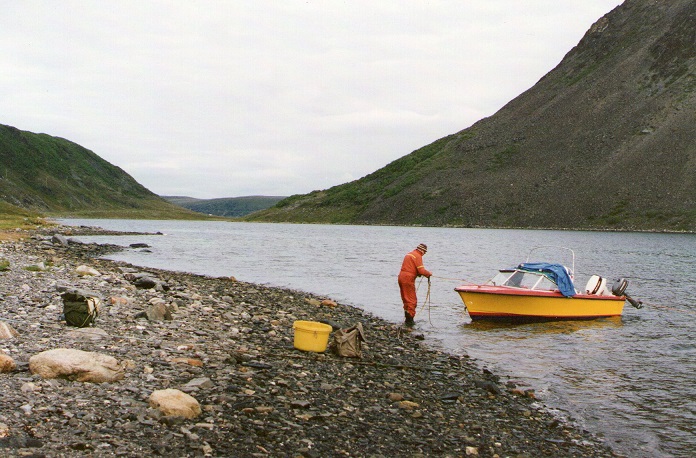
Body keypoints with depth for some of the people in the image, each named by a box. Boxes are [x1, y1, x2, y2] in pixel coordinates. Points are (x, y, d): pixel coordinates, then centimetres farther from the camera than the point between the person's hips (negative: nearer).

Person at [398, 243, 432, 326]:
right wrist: (429, 273, 1)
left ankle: (407, 319, 22)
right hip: (408, 279, -9)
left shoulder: (409, 254, 20)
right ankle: (409, 319, -5)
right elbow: (421, 270, -16)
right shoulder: (418, 256, -9)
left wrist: (418, 273, 14)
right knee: (412, 300, -3)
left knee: (406, 299, 16)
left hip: (401, 277, 9)